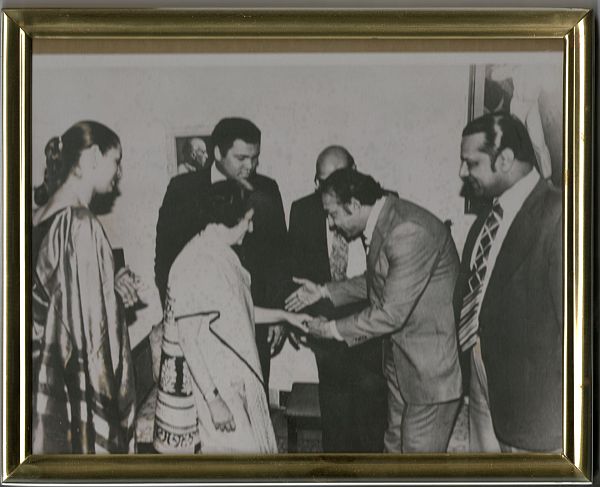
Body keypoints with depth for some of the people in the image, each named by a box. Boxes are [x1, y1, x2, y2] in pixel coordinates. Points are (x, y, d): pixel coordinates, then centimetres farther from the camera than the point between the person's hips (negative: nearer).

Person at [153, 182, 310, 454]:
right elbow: (192, 340, -23)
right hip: (207, 388, -9)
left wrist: (284, 316, 23)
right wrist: (214, 400, -23)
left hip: (232, 384, 10)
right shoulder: (194, 266, -21)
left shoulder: (221, 256, 8)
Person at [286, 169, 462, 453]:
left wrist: (333, 329, -14)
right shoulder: (382, 221, 4)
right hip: (401, 356, 10)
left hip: (432, 363, -10)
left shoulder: (408, 232, -27)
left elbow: (392, 313, -26)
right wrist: (324, 291, 12)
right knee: (395, 445, 19)